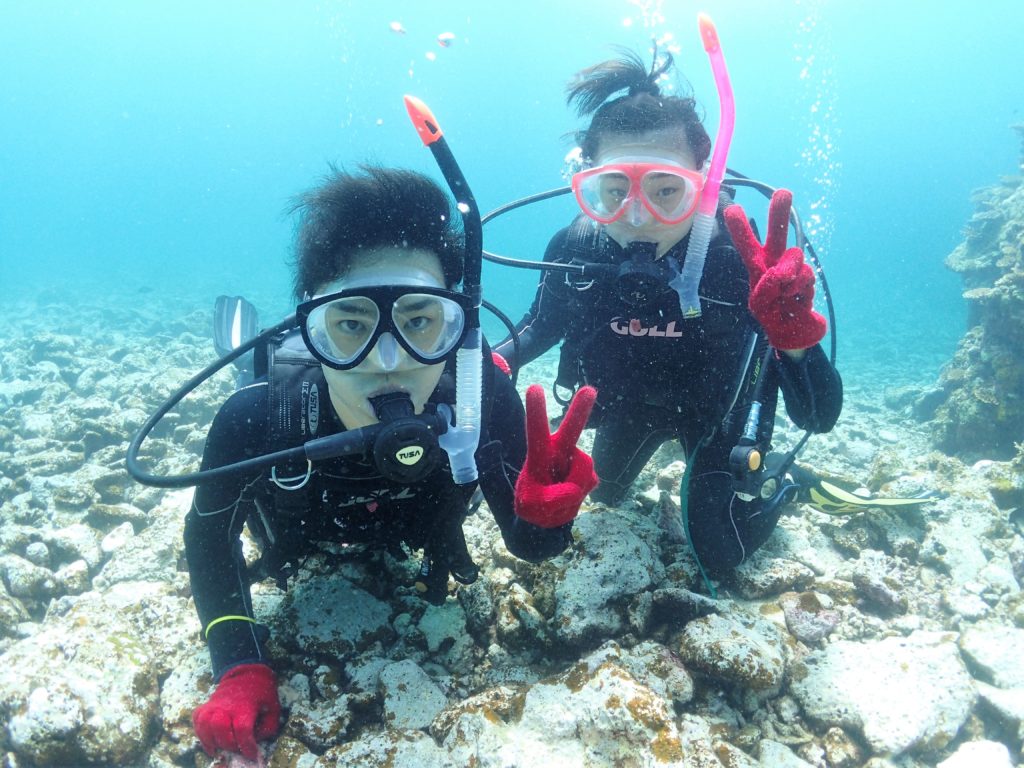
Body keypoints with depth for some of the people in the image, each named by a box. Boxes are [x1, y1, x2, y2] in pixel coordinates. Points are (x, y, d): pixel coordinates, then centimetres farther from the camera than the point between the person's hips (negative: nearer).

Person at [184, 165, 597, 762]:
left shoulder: (485, 398, -42)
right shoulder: (255, 421, -43)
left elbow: (523, 542, -27)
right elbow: (210, 536, -21)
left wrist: (542, 519, -50)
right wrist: (241, 670, -28)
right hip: (304, 546, 0)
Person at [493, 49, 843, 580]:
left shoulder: (743, 258, -37)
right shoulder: (573, 250, -29)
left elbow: (819, 418, -37)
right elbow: (543, 326, -4)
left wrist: (794, 339, -58)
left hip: (715, 408, -3)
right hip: (627, 403, 3)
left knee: (720, 557, 1)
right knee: (604, 495, 27)